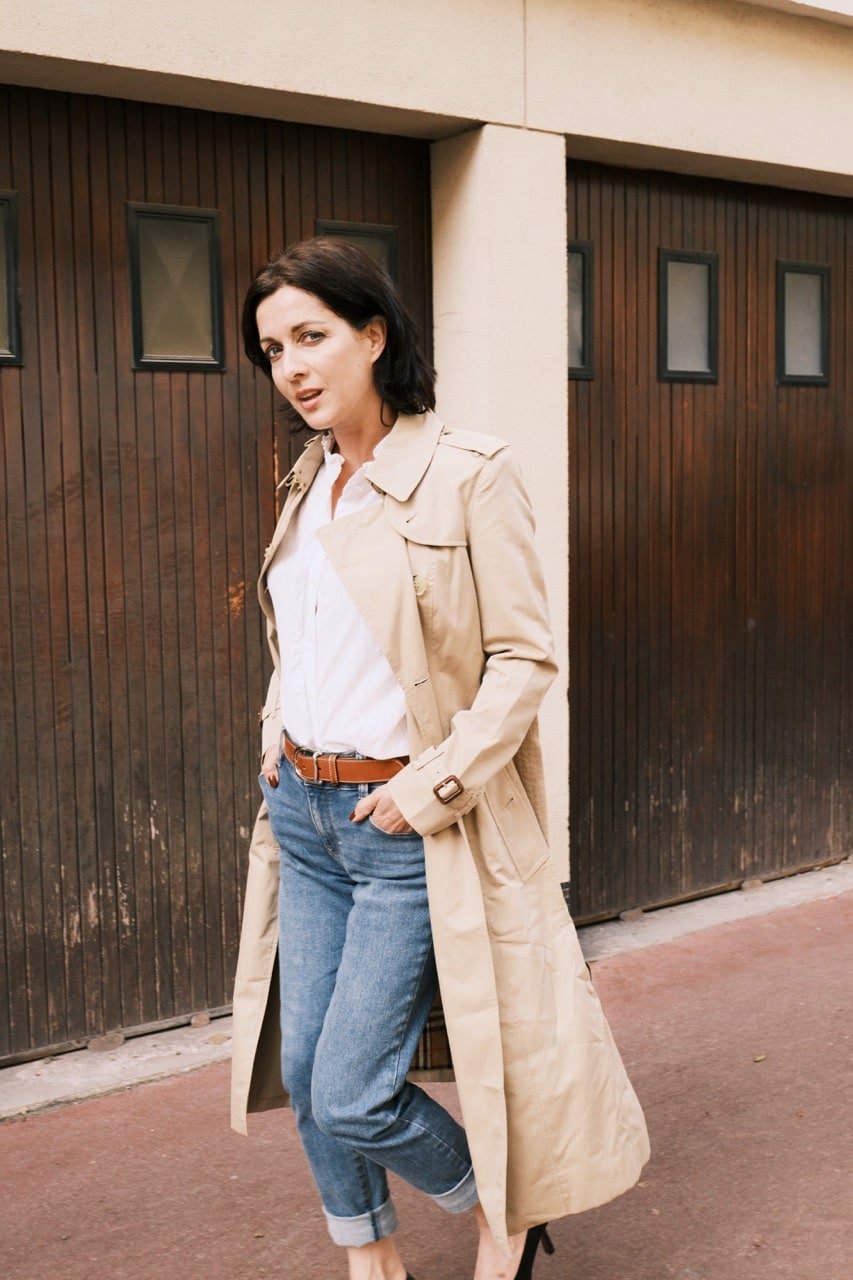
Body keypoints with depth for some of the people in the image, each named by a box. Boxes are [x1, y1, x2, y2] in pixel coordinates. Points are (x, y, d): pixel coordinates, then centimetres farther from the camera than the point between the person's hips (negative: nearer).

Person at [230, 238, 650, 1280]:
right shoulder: (309, 483, 10)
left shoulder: (470, 475, -12)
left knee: (353, 1096, -5)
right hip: (304, 813, 7)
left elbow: (525, 658, -12)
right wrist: (278, 743, 8)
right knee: (303, 1071, 11)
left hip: (409, 829, -7)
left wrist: (435, 784, -17)